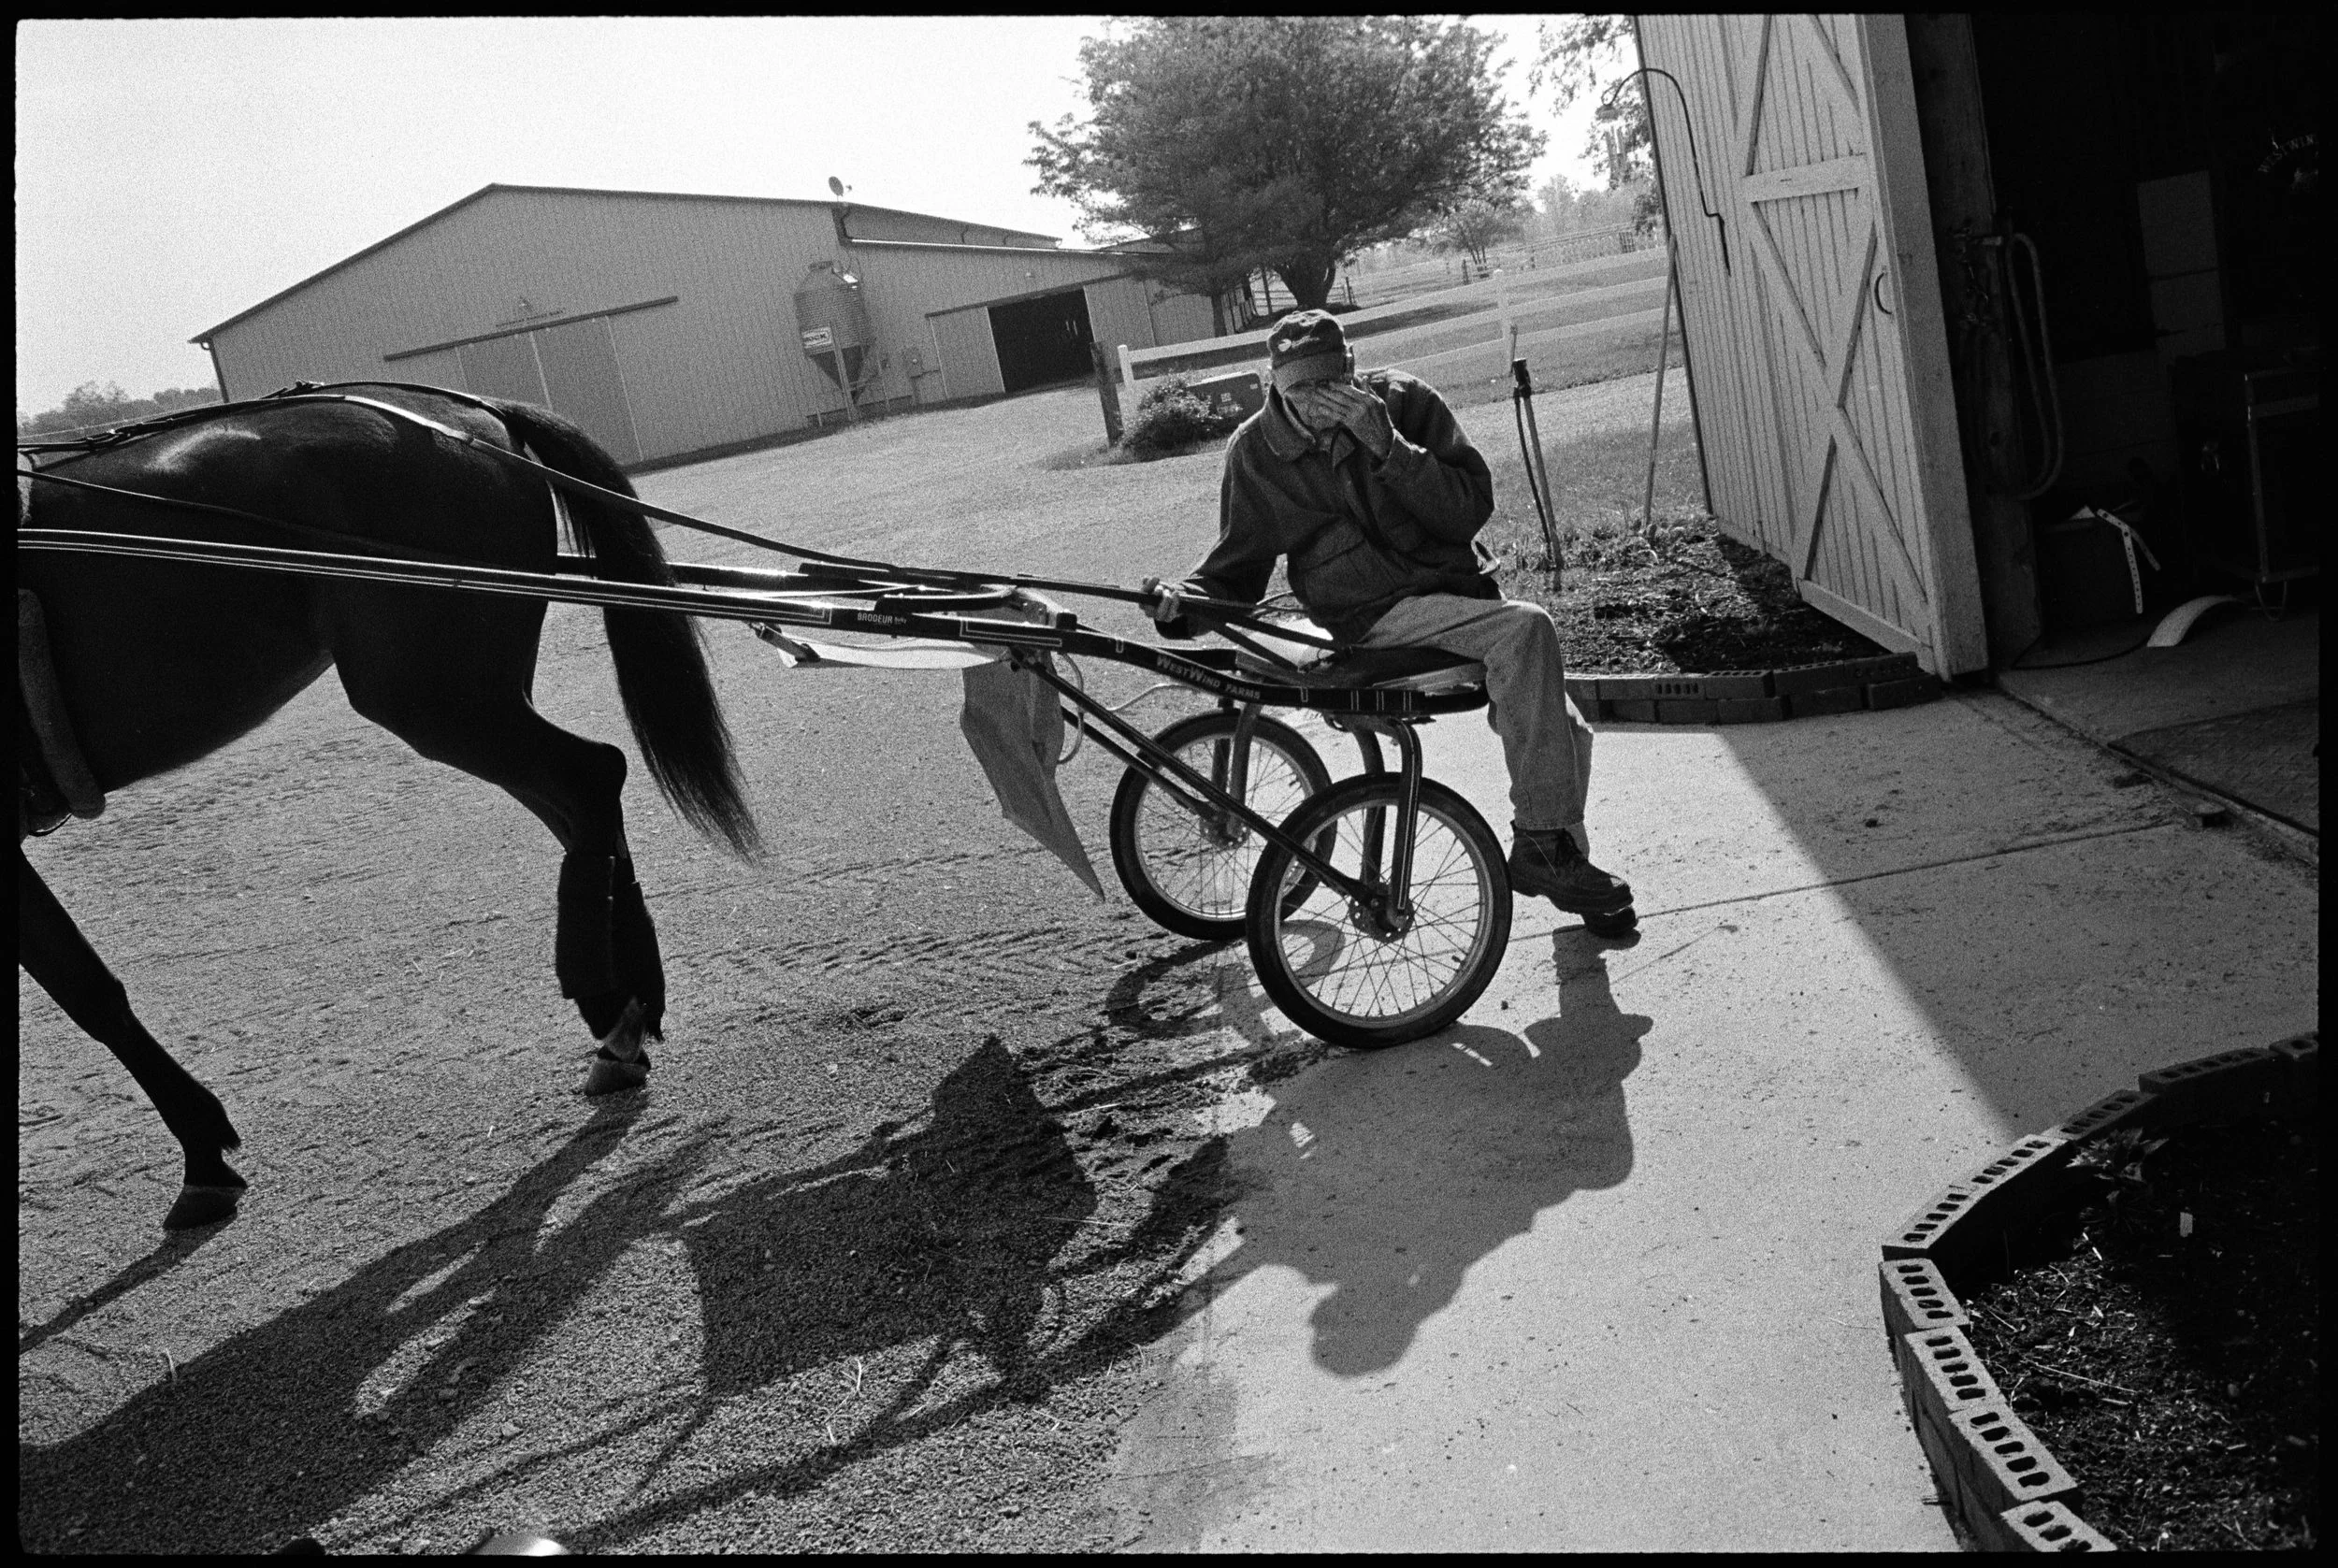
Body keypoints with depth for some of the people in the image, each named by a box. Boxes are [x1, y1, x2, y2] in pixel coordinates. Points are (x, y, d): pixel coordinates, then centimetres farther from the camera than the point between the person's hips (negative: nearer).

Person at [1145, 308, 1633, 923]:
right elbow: (1238, 562, 9)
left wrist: (1385, 444, -21)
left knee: (1563, 731, -2)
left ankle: (1564, 857, 26)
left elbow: (1470, 509, -11)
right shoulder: (1256, 451, -2)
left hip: (1456, 588, 4)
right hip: (1376, 615, -4)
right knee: (1526, 629, -30)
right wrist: (1184, 600, -12)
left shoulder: (1404, 400, -2)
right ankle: (1540, 844, -26)